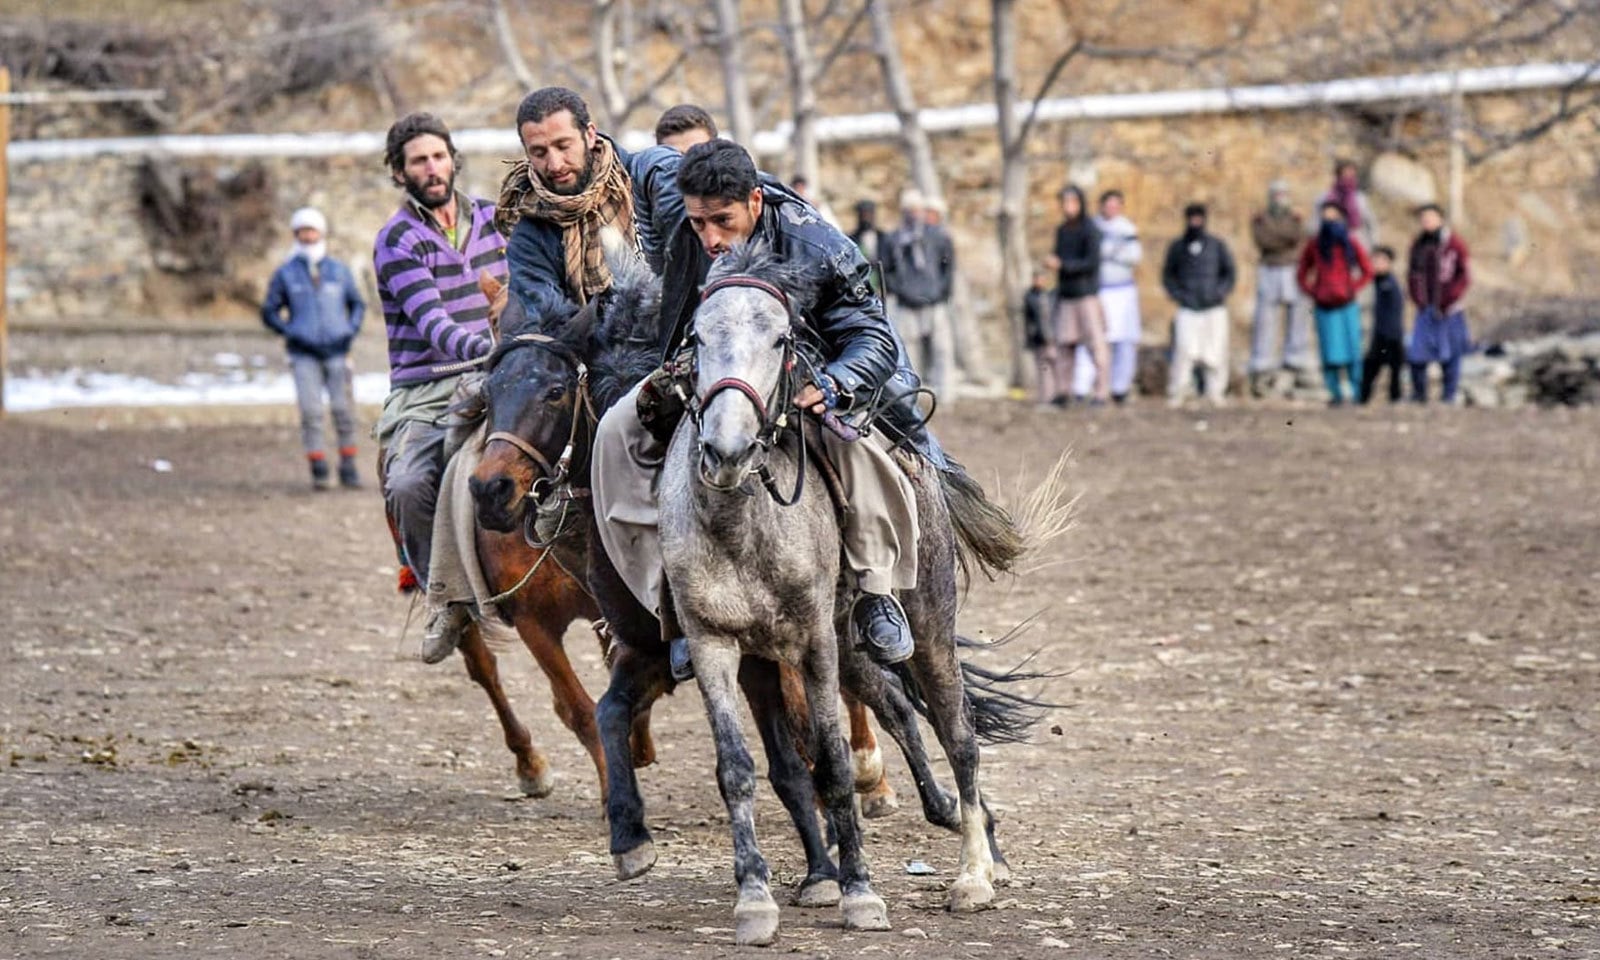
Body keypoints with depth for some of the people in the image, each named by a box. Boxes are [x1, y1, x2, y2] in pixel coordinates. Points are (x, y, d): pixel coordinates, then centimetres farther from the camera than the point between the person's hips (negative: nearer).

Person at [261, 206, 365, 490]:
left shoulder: (339, 270, 8)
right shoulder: (285, 274, 4)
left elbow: (358, 304, 19)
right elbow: (269, 312, 7)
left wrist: (352, 330, 2)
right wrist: (290, 334, -7)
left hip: (337, 351, 1)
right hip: (304, 355, -1)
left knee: (343, 410, -1)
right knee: (311, 413, -8)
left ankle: (348, 468, 10)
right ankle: (318, 472, -4)